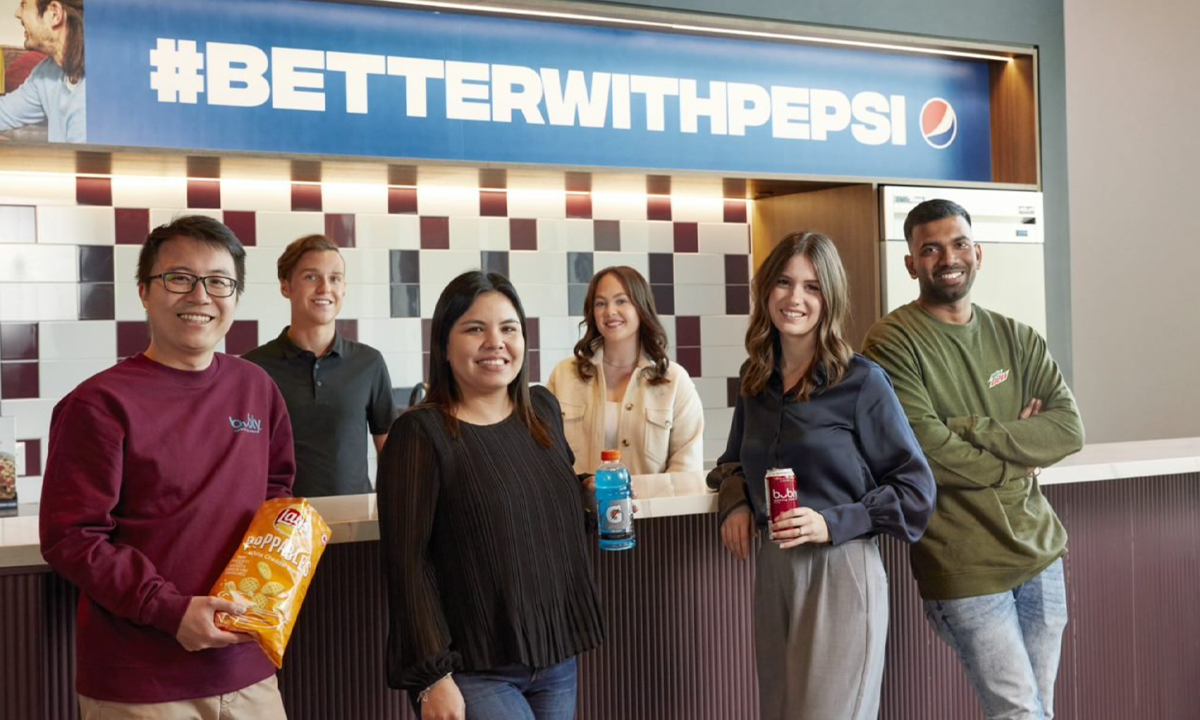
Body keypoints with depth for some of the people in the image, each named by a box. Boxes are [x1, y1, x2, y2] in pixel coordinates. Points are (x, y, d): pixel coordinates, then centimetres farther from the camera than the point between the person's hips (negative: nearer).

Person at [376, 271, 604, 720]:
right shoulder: (420, 434, -10)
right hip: (474, 669, -6)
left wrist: (592, 494, 7)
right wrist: (432, 676, -15)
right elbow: (408, 562, -12)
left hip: (557, 656, 6)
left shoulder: (543, 410, 7)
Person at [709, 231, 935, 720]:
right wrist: (735, 501, 3)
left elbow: (916, 490, -6)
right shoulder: (755, 379, 7)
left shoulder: (862, 381, -9)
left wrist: (834, 524, -17)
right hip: (771, 572, 6)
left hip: (840, 574, -6)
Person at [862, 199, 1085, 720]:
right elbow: (927, 450, -20)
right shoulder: (893, 343, -11)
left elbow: (1070, 429, -4)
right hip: (967, 571, -6)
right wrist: (1016, 463, -6)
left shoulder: (1016, 338, 8)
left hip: (1041, 553, 6)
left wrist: (973, 429, -16)